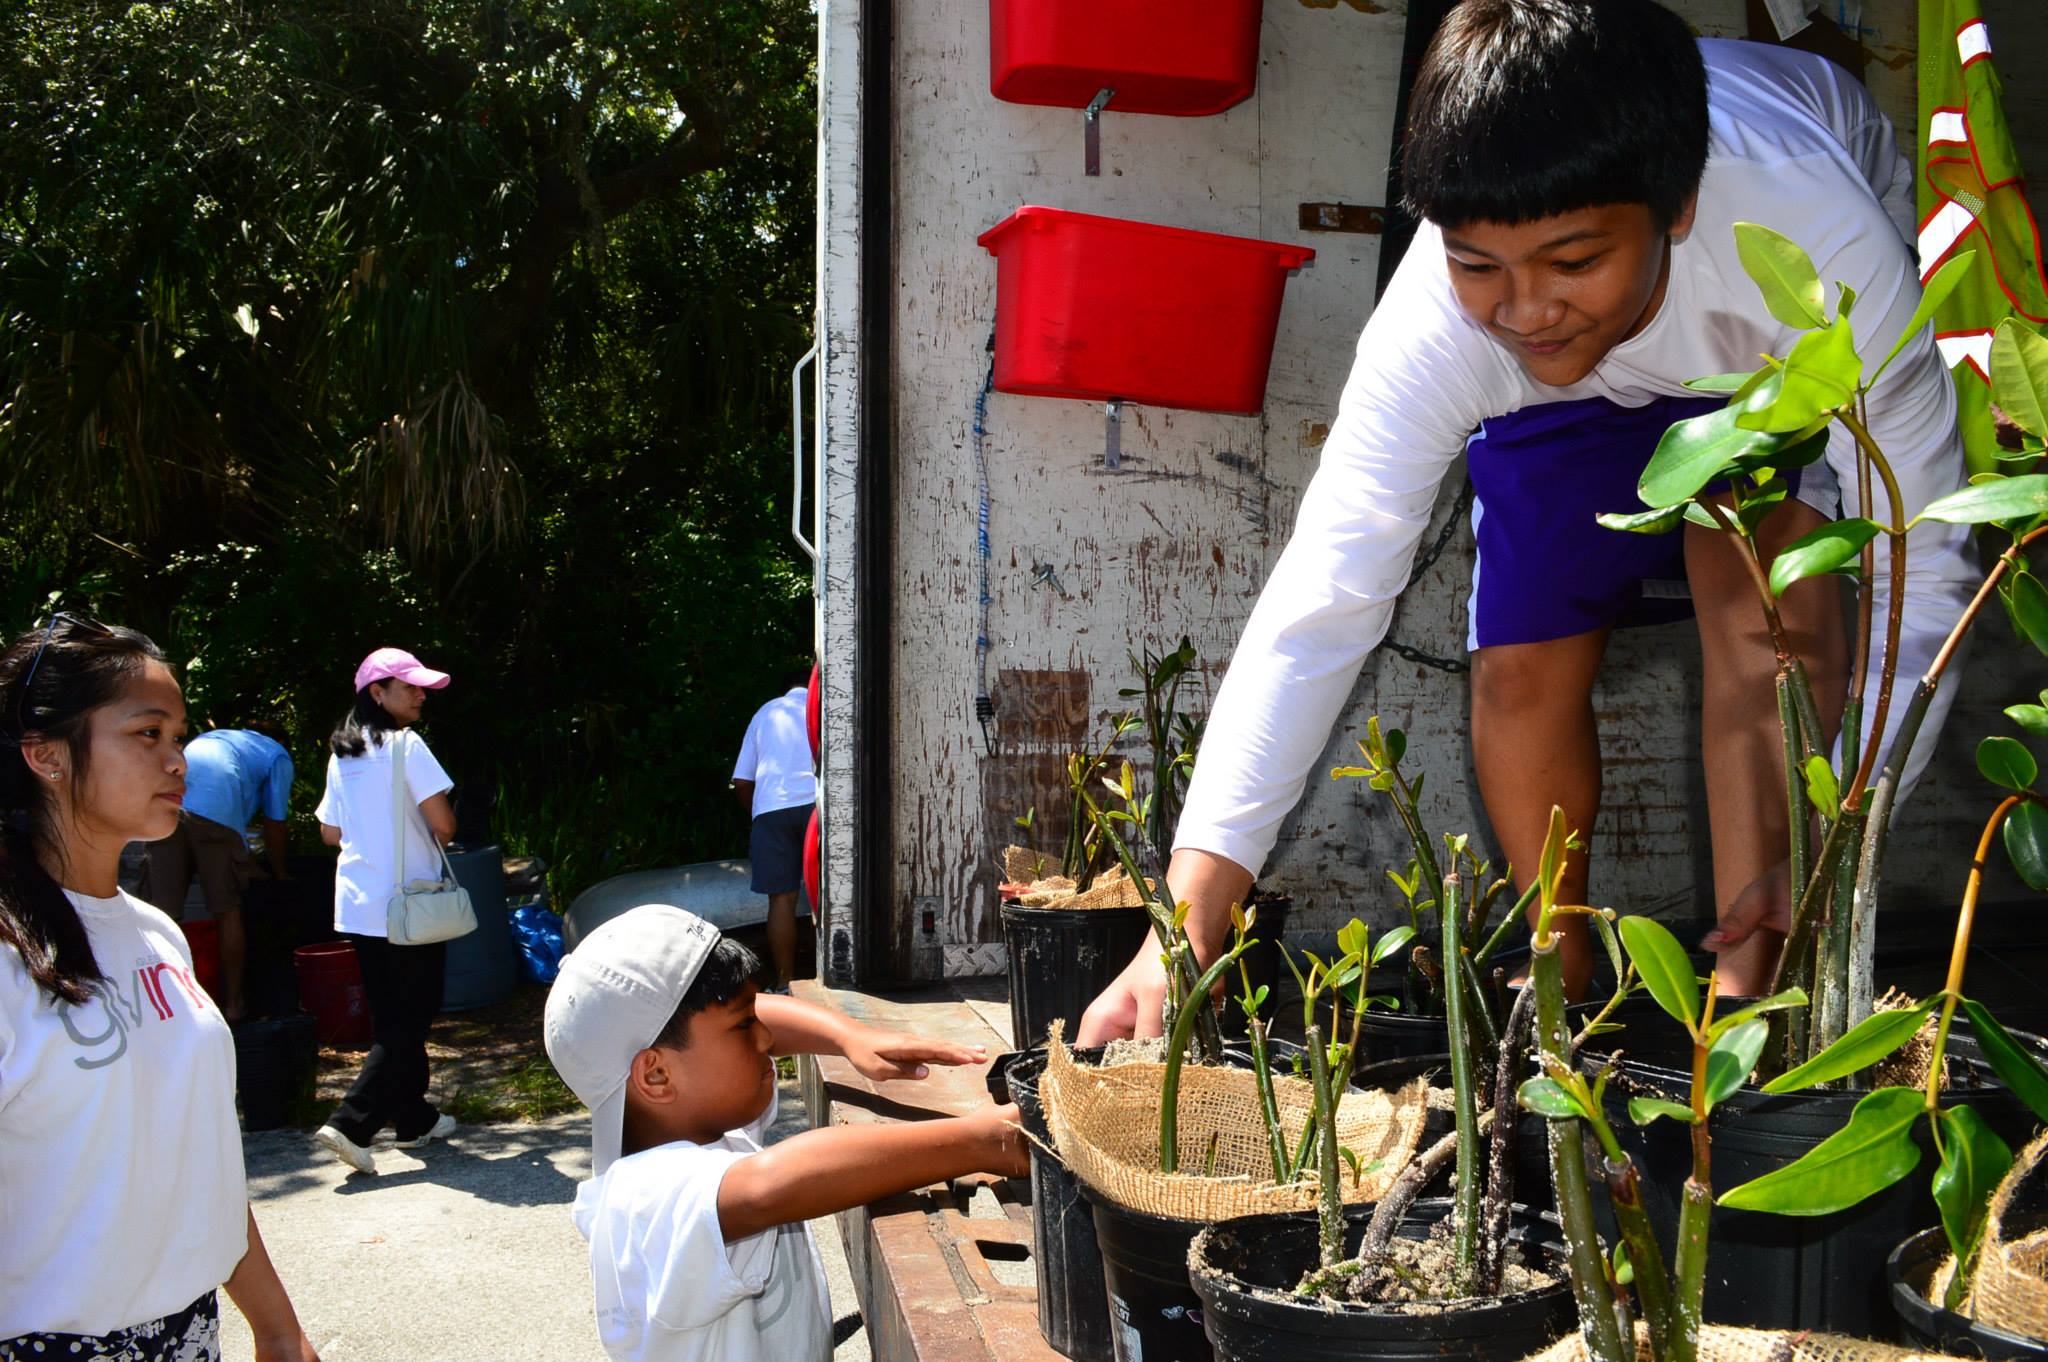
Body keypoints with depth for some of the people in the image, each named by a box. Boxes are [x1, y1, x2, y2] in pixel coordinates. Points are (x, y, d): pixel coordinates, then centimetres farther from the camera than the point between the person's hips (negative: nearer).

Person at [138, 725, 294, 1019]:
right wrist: (279, 874, 35)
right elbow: (274, 825, 20)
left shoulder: (208, 738, 41)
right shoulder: (278, 756, 26)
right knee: (228, 911, 8)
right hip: (215, 811, -4)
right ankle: (232, 1004, 14)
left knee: (163, 913, 7)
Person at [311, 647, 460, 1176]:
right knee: (409, 1022, -1)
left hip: (357, 908, 8)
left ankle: (414, 1118, 27)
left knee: (390, 1018, 16)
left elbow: (330, 832, 15)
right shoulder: (405, 746, -13)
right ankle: (352, 1122, -9)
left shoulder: (342, 755, 9)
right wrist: (436, 841, 4)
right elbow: (443, 823, -18)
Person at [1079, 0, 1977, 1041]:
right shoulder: (1431, 330, -39)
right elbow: (1319, 605, -40)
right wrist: (1187, 921, -46)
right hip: (1577, 392, 1)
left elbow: (1920, 564, -36)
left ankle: (1745, 982, -13)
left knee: (1768, 595, -27)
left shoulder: (1815, 234, -43)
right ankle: (1565, 969, 17)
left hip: (1797, 344, -1)